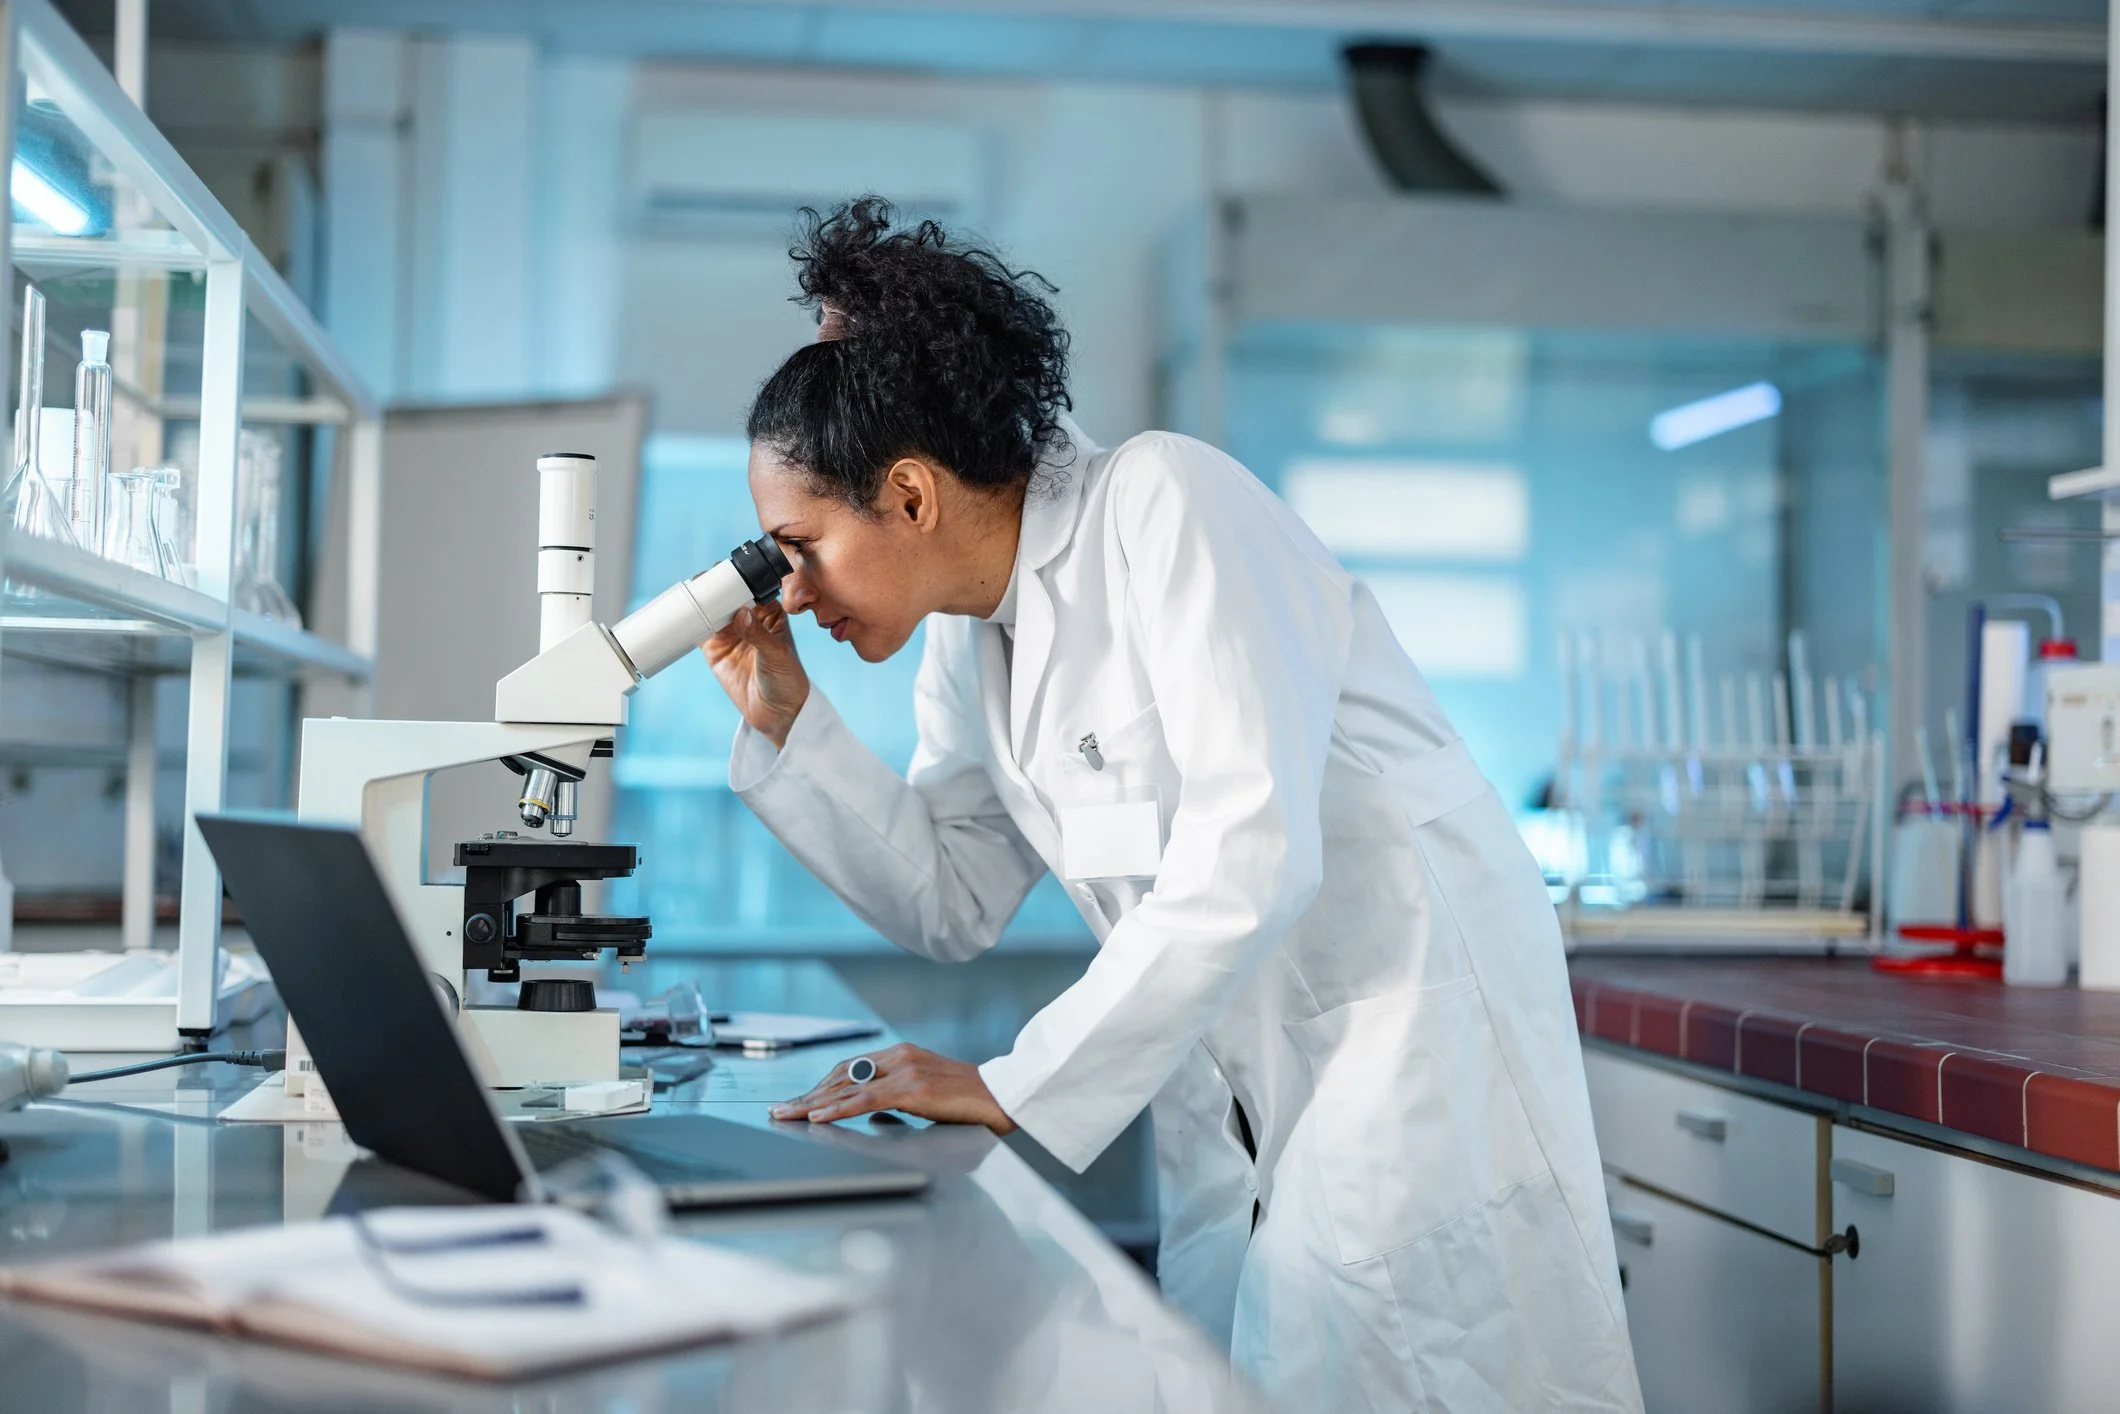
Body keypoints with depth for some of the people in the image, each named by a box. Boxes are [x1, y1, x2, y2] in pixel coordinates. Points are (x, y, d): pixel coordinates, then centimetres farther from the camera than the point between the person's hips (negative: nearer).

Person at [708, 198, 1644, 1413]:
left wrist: (1021, 1086, -22)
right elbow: (952, 905, 15)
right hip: (1235, 1089, 8)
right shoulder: (969, 637, 9)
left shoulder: (1162, 504, -17)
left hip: (1414, 1027, -8)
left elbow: (1251, 852, -26)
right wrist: (784, 721, 4)